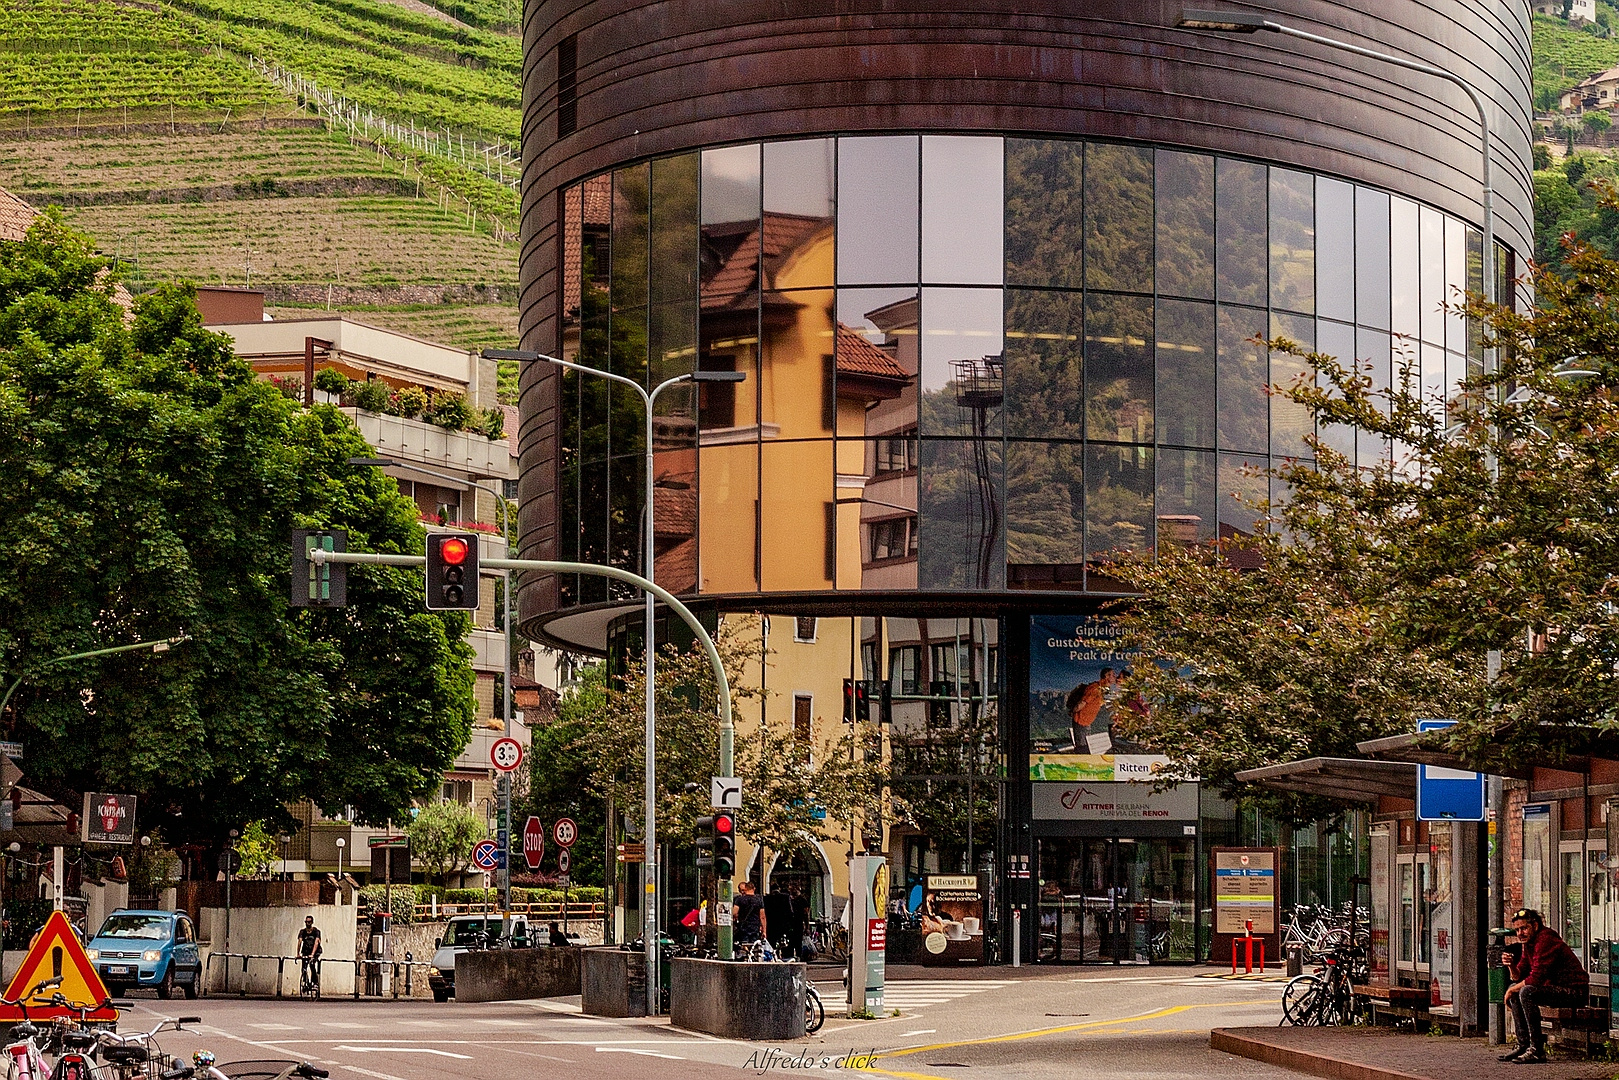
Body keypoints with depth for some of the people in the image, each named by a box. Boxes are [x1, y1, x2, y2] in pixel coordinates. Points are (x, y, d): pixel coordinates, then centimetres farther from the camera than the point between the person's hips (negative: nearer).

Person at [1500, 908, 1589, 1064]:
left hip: (1574, 991, -11)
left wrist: (1511, 990, -10)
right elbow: (1519, 977, 13)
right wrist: (1511, 965, -8)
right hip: (1557, 989, 11)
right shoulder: (1527, 943, 12)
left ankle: (1537, 1050, -27)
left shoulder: (1546, 941, -19)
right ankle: (1524, 1045, 10)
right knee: (1515, 991, 13)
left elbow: (1536, 978, -24)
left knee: (1526, 992, -29)